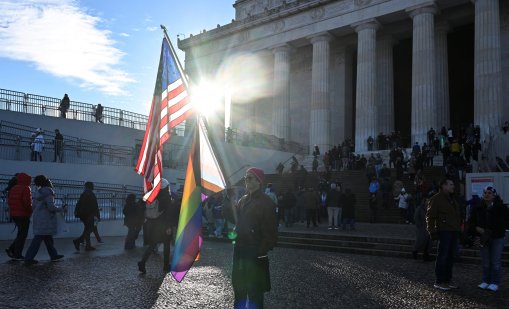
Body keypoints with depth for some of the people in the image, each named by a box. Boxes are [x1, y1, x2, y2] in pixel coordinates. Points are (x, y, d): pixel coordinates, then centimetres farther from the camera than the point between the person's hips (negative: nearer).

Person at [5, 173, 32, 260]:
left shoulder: (13, 188, 13)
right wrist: (30, 210, -5)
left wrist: (13, 210, 17)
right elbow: (27, 202, -21)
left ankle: (11, 249, 12)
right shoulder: (26, 188, -13)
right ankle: (17, 255, 2)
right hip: (23, 215, -8)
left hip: (14, 214, 8)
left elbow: (9, 201, 14)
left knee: (21, 234, 19)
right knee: (22, 235, 0)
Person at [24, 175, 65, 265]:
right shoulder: (48, 192, -14)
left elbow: (34, 206, 17)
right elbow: (51, 206, -20)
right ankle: (28, 259, -5)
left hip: (38, 217, 10)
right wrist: (61, 209, -6)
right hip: (45, 218, -9)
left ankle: (53, 255, 25)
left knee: (48, 237, 16)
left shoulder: (38, 192, 14)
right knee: (38, 238, -6)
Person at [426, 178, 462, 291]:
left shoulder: (453, 199, 20)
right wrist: (432, 231, -15)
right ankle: (439, 281, 1)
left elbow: (458, 215, 25)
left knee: (450, 257, 13)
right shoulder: (436, 199, -7)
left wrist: (459, 228, 15)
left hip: (454, 231, 8)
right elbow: (430, 216, -11)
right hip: (444, 231, -8)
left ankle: (448, 280, 22)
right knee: (442, 257, -5)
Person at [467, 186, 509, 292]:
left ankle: (495, 283, 9)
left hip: (497, 238, -3)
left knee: (496, 262, 0)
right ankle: (486, 281, 19)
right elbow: (471, 221, 8)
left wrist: (494, 230, -16)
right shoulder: (478, 208, 2)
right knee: (485, 262, 9)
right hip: (484, 238, 3)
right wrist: (477, 228, -10)